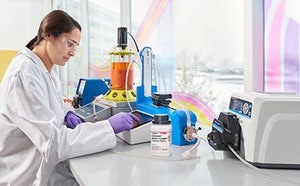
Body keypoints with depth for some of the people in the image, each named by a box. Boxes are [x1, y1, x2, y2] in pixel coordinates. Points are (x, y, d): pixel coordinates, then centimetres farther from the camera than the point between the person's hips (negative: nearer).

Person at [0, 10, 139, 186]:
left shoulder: (46, 70, 4)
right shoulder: (24, 74, -24)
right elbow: (52, 142, -28)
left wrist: (67, 114, -2)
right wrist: (109, 126, -29)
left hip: (44, 160, 8)